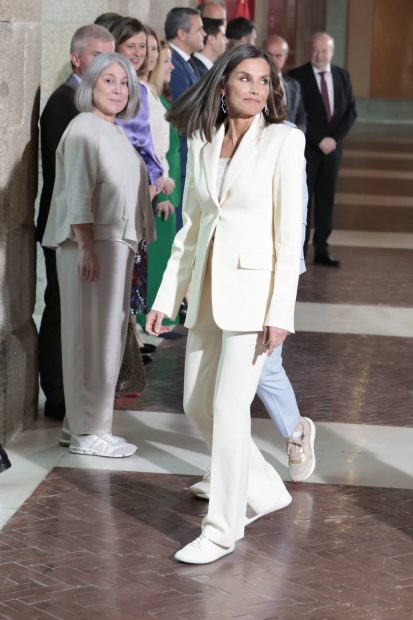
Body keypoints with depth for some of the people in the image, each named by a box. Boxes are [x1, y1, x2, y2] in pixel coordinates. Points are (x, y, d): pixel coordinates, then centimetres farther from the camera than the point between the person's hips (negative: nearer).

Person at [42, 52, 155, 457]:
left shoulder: (114, 132, 17)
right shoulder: (84, 128, -10)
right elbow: (78, 192, -17)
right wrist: (86, 247, -23)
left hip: (116, 242, 9)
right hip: (93, 243, -9)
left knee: (107, 334, 10)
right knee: (91, 334, -7)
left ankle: (89, 423, 17)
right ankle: (88, 432, -4)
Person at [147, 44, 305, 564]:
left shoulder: (284, 141, -8)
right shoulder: (202, 144, 8)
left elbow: (289, 231, -11)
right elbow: (190, 228, 14)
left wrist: (281, 312, -16)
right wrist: (166, 298, 10)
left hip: (254, 287, -6)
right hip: (207, 287, 6)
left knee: (229, 408, -7)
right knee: (198, 406, 11)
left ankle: (223, 528, 5)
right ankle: (264, 491, 30)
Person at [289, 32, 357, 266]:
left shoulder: (342, 76, 8)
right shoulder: (297, 77, -6)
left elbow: (350, 111, 8)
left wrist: (335, 138, -5)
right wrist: (320, 140, -14)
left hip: (333, 147, 4)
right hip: (307, 148, -4)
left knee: (326, 198, 5)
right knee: (303, 199, -2)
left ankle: (322, 250, 9)